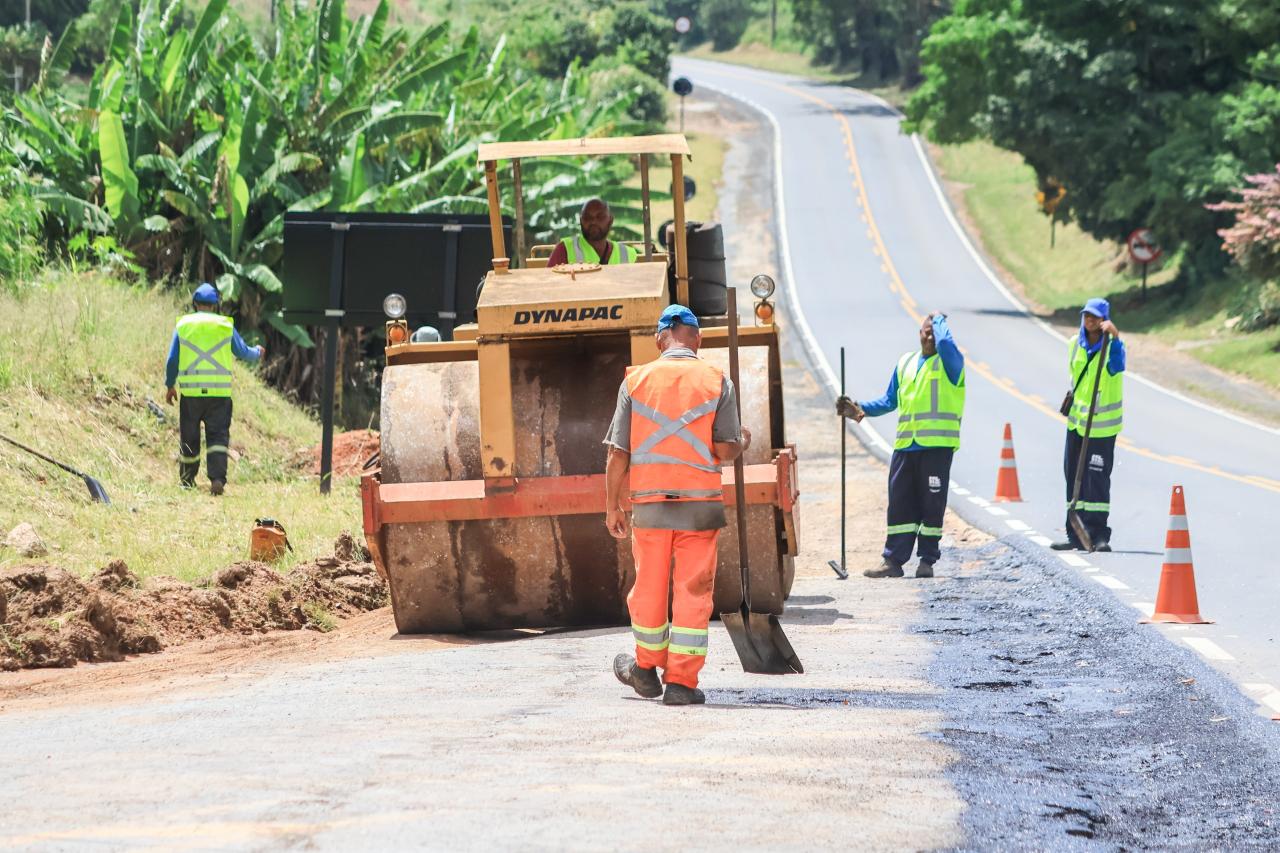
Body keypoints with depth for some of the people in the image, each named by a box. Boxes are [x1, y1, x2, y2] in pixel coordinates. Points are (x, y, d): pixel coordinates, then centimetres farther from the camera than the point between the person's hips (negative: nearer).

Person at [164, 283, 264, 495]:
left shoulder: (183, 325, 3)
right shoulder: (225, 326, 3)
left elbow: (172, 359, 6)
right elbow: (243, 352, 14)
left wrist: (170, 385, 19)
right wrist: (258, 352, 37)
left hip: (190, 390, 1)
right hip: (220, 392, -1)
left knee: (189, 437, 12)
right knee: (218, 436, -1)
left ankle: (187, 480, 24)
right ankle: (217, 479, -17)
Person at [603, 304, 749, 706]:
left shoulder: (636, 381, 3)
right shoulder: (716, 382, -1)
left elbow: (618, 452, 1)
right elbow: (725, 450, -6)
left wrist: (612, 506, 9)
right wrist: (742, 443, 17)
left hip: (649, 502, 1)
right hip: (699, 503, -1)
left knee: (649, 588, 14)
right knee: (693, 593, 2)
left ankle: (647, 669, 29)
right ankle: (681, 681, 0)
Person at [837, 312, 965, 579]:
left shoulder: (950, 362, 1)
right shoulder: (905, 363, 19)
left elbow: (945, 342, -23)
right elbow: (890, 401, 25)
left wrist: (939, 319, -4)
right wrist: (862, 409, 11)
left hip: (937, 444, -5)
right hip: (905, 445, 5)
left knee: (932, 504, -2)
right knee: (900, 504, 2)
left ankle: (927, 560, 5)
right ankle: (893, 561, 3)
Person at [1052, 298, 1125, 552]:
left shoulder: (1111, 346, -12)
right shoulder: (1075, 344, 5)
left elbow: (1118, 360, -37)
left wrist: (1114, 335, -54)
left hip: (1102, 425, -6)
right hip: (1077, 421, 6)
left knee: (1098, 477, -8)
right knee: (1074, 475, 7)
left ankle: (1099, 535, -4)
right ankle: (1076, 535, 14)